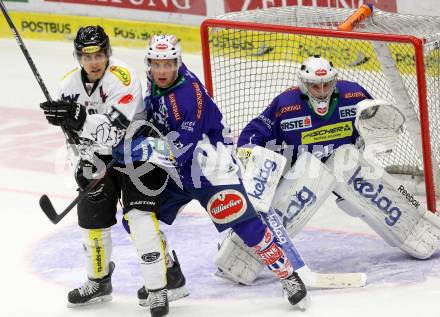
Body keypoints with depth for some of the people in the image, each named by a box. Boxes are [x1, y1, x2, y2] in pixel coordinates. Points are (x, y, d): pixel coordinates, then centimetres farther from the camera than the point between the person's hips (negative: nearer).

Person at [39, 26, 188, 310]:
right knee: (92, 220, 7)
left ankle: (166, 274, -9)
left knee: (139, 215, -19)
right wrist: (85, 161, -9)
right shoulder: (70, 86, -4)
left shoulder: (123, 78, -25)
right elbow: (74, 134, 5)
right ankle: (99, 281, 26)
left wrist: (78, 117, -44)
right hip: (98, 158, 6)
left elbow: (115, 130, -34)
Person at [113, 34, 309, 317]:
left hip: (210, 167, -8)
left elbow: (178, 149, -31)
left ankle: (288, 275, 1)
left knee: (244, 223, -12)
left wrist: (139, 150, -36)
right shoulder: (156, 84, -2)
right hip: (173, 171, 8)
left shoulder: (188, 93, -28)